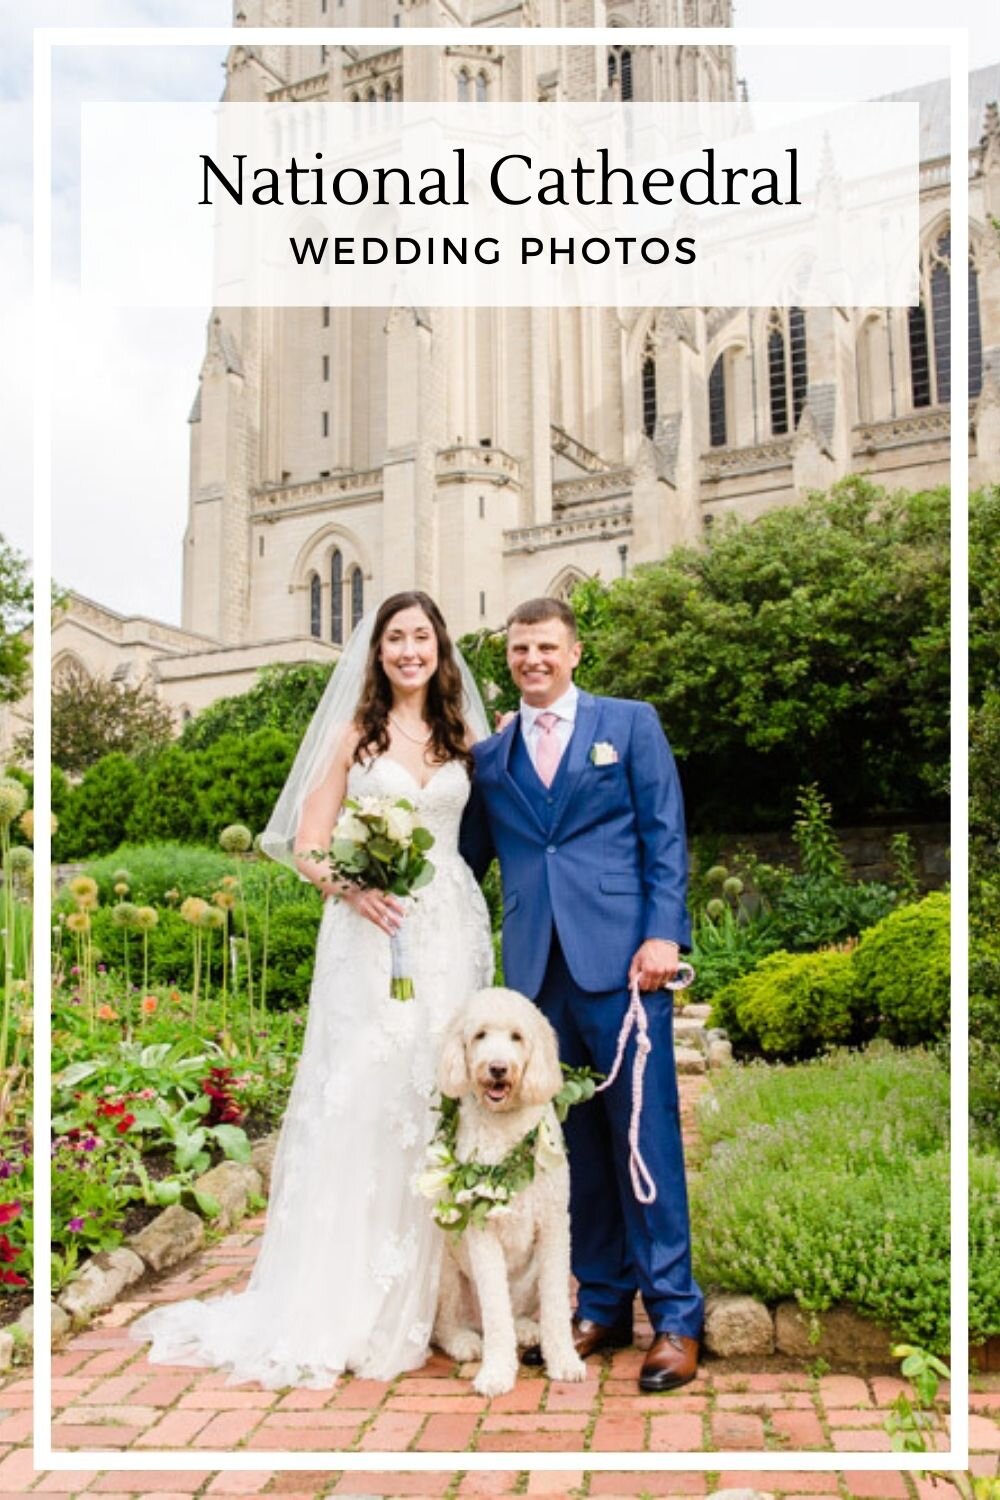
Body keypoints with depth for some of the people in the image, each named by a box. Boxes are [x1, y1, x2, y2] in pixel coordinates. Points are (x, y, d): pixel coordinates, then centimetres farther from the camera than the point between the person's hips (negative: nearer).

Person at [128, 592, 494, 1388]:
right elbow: (307, 845, 1)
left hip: (450, 935, 2)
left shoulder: (465, 738, 14)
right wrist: (352, 888, -17)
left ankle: (422, 1298, 15)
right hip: (371, 935, -2)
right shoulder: (355, 734, 6)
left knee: (440, 1103, 2)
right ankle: (334, 1306, 4)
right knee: (357, 1102, -6)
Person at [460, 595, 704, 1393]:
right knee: (573, 1141, 9)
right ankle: (603, 1304, 21)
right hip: (538, 967, 4)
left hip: (621, 959, -3)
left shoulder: (631, 723, 7)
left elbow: (666, 835, 1)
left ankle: (675, 1317, 9)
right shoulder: (489, 755, 16)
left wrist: (663, 933, -10)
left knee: (645, 1133, -2)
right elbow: (469, 856, 16)